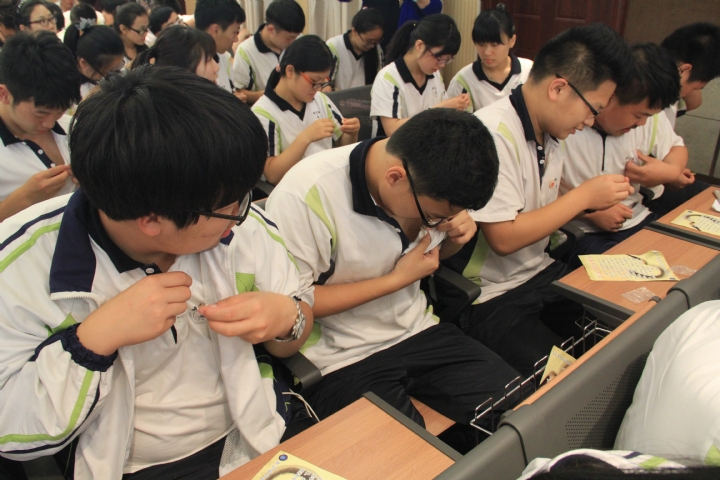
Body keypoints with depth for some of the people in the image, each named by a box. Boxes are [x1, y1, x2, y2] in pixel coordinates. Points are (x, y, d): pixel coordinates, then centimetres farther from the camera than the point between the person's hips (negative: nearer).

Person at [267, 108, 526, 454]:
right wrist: (396, 279, -19)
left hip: (417, 330, 6)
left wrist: (455, 238, -11)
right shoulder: (304, 196, -26)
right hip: (342, 360, -5)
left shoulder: (429, 185, -7)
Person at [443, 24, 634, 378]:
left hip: (541, 274, 8)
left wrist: (597, 201, 0)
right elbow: (504, 238, -23)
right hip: (492, 297, -8)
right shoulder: (493, 134, -22)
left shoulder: (551, 132, 4)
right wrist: (585, 194, -16)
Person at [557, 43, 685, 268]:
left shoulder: (649, 116, 3)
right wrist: (591, 211, -20)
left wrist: (671, 170, -2)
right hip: (579, 234, -7)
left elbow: (676, 146, 22)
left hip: (636, 223, 8)